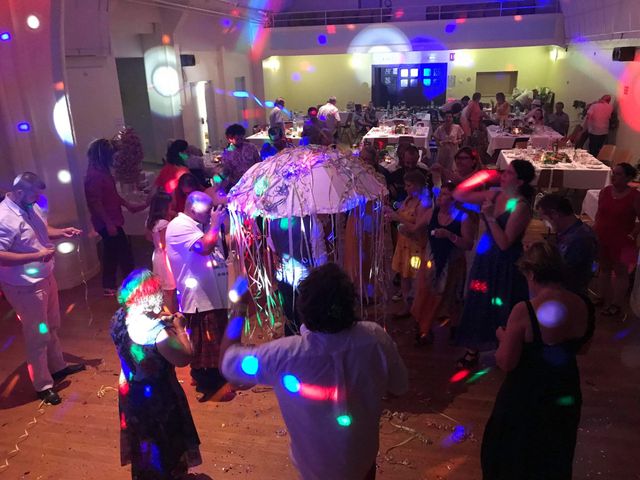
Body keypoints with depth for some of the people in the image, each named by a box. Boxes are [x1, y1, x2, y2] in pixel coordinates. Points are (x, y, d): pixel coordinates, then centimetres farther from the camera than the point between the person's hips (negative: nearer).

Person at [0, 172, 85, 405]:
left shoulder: (31, 207, 0)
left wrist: (62, 232, -1)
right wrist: (36, 255, -30)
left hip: (46, 278, 9)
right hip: (26, 287, -8)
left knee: (52, 327, 24)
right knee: (38, 336, 5)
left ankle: (58, 366, 44)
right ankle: (43, 385, 21)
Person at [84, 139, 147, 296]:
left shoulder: (103, 171, 10)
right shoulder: (94, 175, -20)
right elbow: (96, 202, -23)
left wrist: (128, 205, 19)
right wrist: (109, 223, -23)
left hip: (111, 221, 10)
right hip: (107, 223, -10)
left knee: (112, 254, 15)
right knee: (125, 254, -2)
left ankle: (109, 287, 24)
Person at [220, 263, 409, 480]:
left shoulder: (284, 355, -34)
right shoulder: (376, 338, -29)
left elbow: (227, 359, -16)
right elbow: (399, 387, -10)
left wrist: (238, 310, -5)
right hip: (364, 457, 1)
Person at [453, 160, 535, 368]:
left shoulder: (521, 206, -19)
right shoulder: (494, 194, -1)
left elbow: (505, 243, -23)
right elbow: (459, 195, 6)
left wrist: (490, 217, -28)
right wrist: (476, 177, -3)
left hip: (506, 264, -6)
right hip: (485, 257, 6)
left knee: (502, 309, 10)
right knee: (477, 304, 15)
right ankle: (473, 351, 31)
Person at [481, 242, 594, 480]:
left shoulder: (524, 311, -30)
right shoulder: (585, 307, -12)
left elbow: (506, 363, -23)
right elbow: (582, 348, 6)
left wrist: (502, 336, -6)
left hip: (526, 398, -5)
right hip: (566, 395, 5)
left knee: (511, 455, 22)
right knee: (555, 456, 30)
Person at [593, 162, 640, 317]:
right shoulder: (605, 191, -1)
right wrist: (595, 229, 6)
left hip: (621, 241, -5)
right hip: (602, 238, 5)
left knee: (620, 272, 10)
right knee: (604, 269, 18)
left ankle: (616, 305, 21)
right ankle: (603, 298, 35)